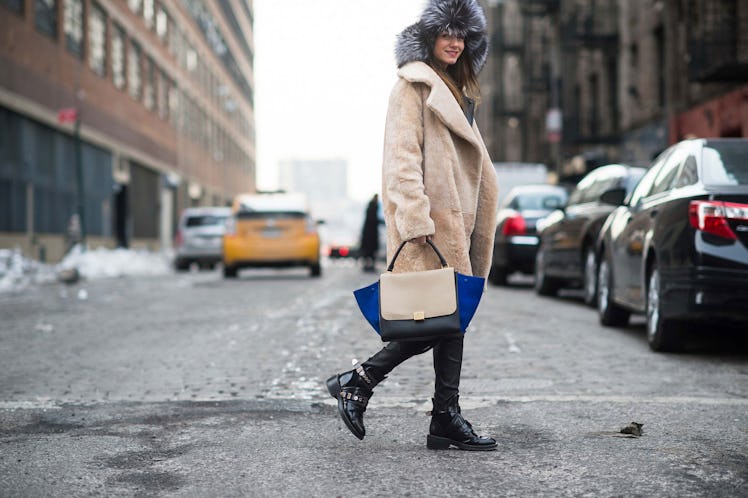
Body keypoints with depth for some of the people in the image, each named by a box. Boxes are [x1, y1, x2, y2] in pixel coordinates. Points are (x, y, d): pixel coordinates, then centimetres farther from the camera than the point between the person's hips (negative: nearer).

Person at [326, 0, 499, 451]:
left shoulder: (455, 89, 23)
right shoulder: (414, 84, -5)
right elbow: (403, 156, -13)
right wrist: (415, 218, -21)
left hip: (455, 219, 9)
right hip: (431, 220, -9)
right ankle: (446, 420, 2)